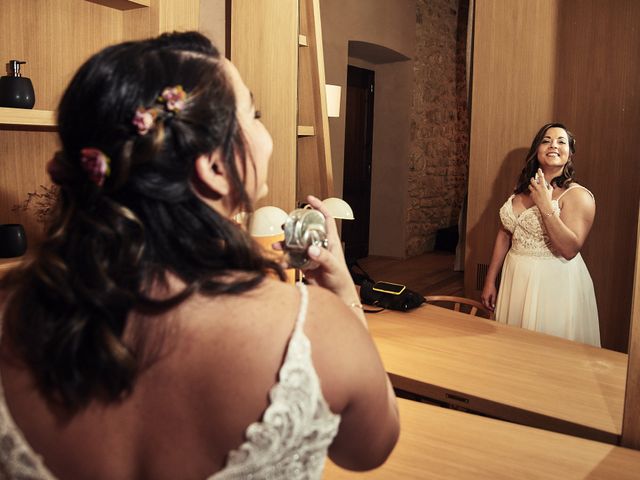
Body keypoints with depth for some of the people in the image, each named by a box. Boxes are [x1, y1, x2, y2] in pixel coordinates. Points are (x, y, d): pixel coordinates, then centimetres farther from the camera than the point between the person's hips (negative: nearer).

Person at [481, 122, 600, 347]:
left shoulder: (578, 195, -11)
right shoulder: (522, 189, 8)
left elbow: (570, 250, -20)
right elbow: (504, 235, 10)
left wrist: (545, 206, -23)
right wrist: (490, 281, 9)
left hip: (554, 283, -5)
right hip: (515, 279, 6)